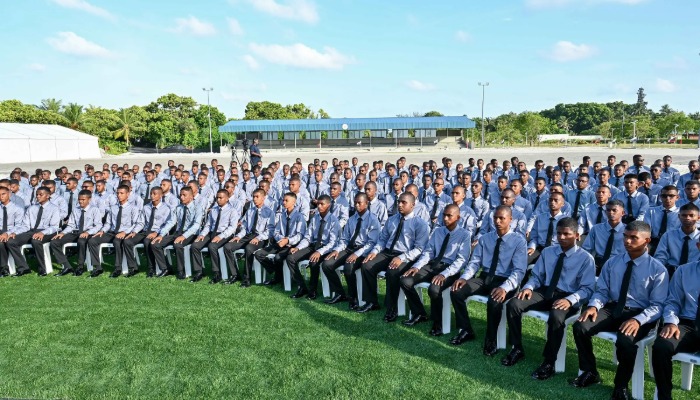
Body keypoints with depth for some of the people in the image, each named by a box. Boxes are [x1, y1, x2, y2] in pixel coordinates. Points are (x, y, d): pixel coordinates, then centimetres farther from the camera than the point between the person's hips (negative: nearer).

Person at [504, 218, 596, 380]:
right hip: (544, 292, 5)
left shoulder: (586, 258, -2)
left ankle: (549, 362, -18)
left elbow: (587, 289, -7)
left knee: (556, 317, -39)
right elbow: (536, 276, 15)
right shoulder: (547, 252, 12)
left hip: (567, 298, -4)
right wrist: (529, 287, -9)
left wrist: (569, 300, -26)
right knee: (513, 304, -21)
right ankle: (517, 349, -2)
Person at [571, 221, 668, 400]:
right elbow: (601, 290, 10)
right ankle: (590, 373, 3)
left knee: (625, 341, -34)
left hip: (639, 314, -4)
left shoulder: (657, 269, -5)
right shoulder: (612, 262, 7)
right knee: (580, 327, -21)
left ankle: (621, 386, -5)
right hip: (612, 308, 4)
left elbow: (657, 305, -7)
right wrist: (594, 305, -13)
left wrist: (638, 320, -24)